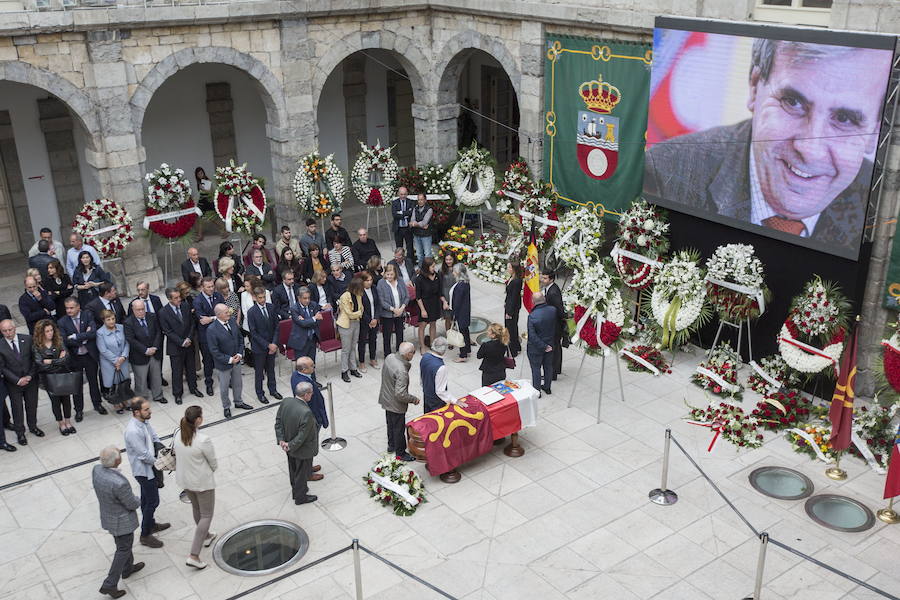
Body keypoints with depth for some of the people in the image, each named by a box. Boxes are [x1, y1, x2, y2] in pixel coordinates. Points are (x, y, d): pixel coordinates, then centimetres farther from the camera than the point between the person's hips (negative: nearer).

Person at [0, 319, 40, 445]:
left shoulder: (28, 339, -9)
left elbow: (35, 359, -3)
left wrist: (30, 376, -13)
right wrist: (17, 380, -16)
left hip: (31, 380, 2)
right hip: (13, 383, -2)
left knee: (32, 405, 17)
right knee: (17, 408, 10)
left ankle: (33, 427, 39)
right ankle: (20, 433, 27)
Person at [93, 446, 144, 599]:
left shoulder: (96, 470, -18)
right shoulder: (119, 483, -40)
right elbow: (132, 504, -23)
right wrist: (138, 500, 1)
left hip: (107, 515, 7)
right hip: (122, 521, -7)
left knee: (122, 543, 30)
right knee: (124, 549, 15)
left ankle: (127, 568, 51)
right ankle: (109, 585, 21)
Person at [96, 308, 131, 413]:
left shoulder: (121, 328, -1)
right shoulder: (100, 333, -12)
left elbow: (127, 343, 1)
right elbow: (104, 350, -15)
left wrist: (123, 357, -13)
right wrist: (116, 360, -16)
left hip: (123, 361, 3)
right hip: (109, 364, -3)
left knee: (125, 382, 8)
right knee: (113, 384, 6)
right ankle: (117, 404, 24)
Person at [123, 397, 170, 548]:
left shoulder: (144, 421, -3)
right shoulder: (133, 431, -32)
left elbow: (154, 437, 9)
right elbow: (144, 455, -27)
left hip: (149, 467, 9)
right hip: (144, 471, -9)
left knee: (147, 499, 25)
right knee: (153, 501, 0)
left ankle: (151, 524, 43)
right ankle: (145, 535, 14)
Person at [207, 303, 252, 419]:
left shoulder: (232, 321, -7)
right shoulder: (212, 330, -26)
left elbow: (240, 338, 4)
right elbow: (214, 351, -21)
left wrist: (240, 354, -8)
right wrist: (229, 360, -20)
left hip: (236, 361, 6)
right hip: (223, 364, -6)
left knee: (238, 384, 24)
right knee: (224, 388, 15)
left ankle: (238, 402, 47)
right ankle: (226, 407, 37)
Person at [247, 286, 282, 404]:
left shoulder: (271, 307, -2)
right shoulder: (251, 312, -16)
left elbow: (276, 326, 1)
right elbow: (253, 333, -15)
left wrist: (274, 343, -10)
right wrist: (267, 345, -17)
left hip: (272, 345, 4)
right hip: (259, 346, -4)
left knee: (271, 369, 19)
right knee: (259, 371, 10)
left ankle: (273, 390, 35)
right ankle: (260, 393, 25)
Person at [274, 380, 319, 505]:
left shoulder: (285, 402, -15)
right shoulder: (306, 413, -37)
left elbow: (278, 422, -6)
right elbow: (302, 436, -29)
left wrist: (281, 440, -7)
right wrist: (290, 446, -15)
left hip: (291, 448, 7)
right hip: (303, 450, -7)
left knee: (293, 470, 28)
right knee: (302, 473, 18)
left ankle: (295, 490, 51)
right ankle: (300, 497, 39)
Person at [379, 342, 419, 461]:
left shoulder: (389, 358, -11)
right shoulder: (402, 372, -36)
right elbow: (400, 394, -33)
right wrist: (414, 399, -18)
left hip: (386, 399, 8)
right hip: (396, 405, -8)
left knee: (390, 424, 27)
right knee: (399, 429, 12)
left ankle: (391, 446, 47)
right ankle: (400, 453, 30)